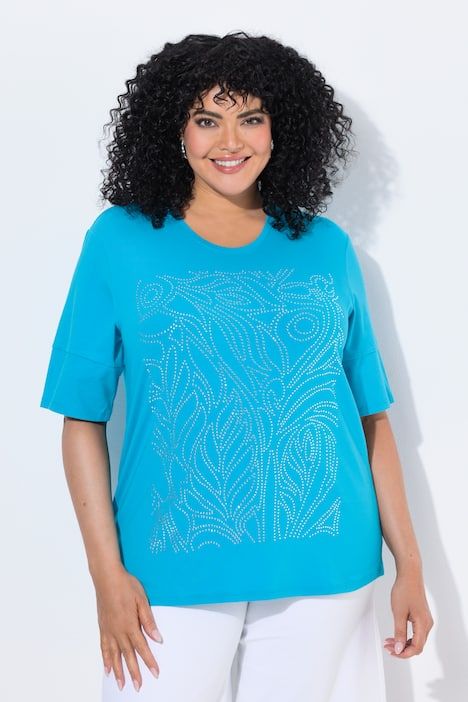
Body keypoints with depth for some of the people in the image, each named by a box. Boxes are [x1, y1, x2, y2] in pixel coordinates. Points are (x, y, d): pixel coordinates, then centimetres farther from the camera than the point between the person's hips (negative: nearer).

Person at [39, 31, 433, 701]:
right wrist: (107, 571, -6)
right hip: (172, 573, -1)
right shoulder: (120, 240, 0)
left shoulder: (327, 248, 6)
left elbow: (371, 415, 7)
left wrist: (410, 564, 4)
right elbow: (83, 418, -1)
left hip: (323, 571, 2)